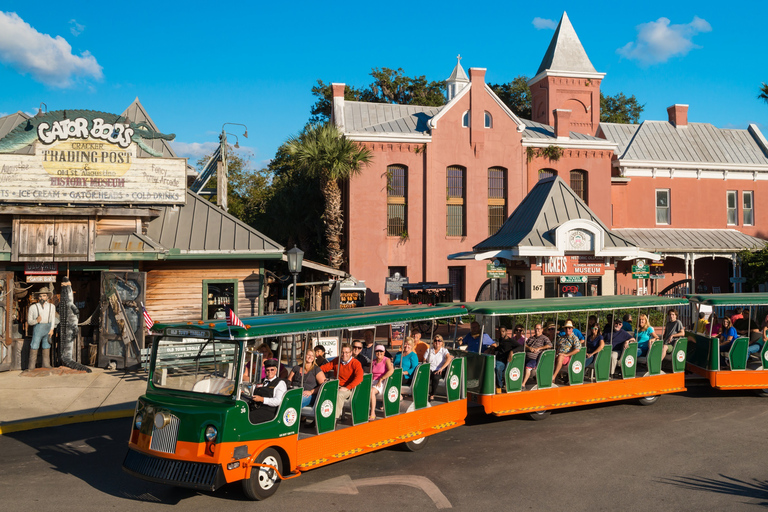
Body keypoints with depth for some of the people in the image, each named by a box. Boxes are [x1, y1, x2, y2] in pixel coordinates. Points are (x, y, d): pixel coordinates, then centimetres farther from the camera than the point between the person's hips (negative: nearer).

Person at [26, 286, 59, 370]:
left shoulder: (51, 306, 11)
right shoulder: (33, 307, 4)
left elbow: (53, 319, 6)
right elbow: (29, 321, 4)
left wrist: (52, 329, -5)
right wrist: (36, 321, -16)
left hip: (48, 328, 2)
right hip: (37, 328, -2)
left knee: (46, 347, 7)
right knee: (34, 347, -6)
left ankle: (46, 365, 14)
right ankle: (31, 366, -2)